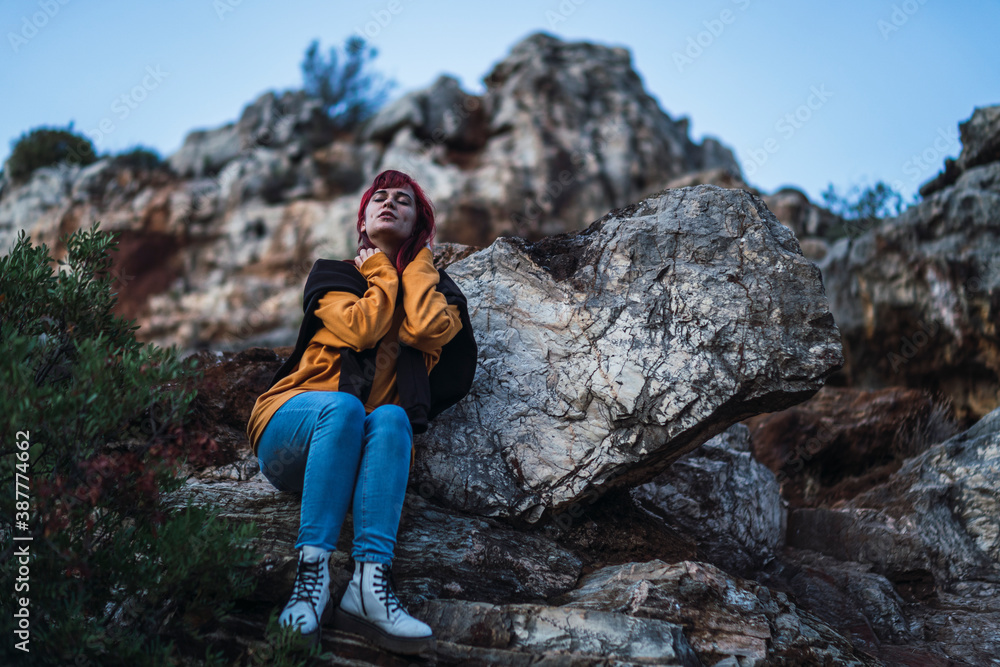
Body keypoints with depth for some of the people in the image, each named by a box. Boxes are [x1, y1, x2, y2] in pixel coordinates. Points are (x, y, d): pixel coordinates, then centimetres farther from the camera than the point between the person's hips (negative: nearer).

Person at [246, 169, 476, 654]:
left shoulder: (434, 288, 19)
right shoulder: (332, 273, 15)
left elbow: (428, 330, -8)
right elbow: (360, 329, -8)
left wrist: (415, 262, 6)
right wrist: (384, 273, 6)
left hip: (360, 449, 1)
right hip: (294, 428, -1)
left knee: (391, 418, -34)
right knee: (342, 405, -35)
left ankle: (370, 582, -48)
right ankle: (312, 572, -43)